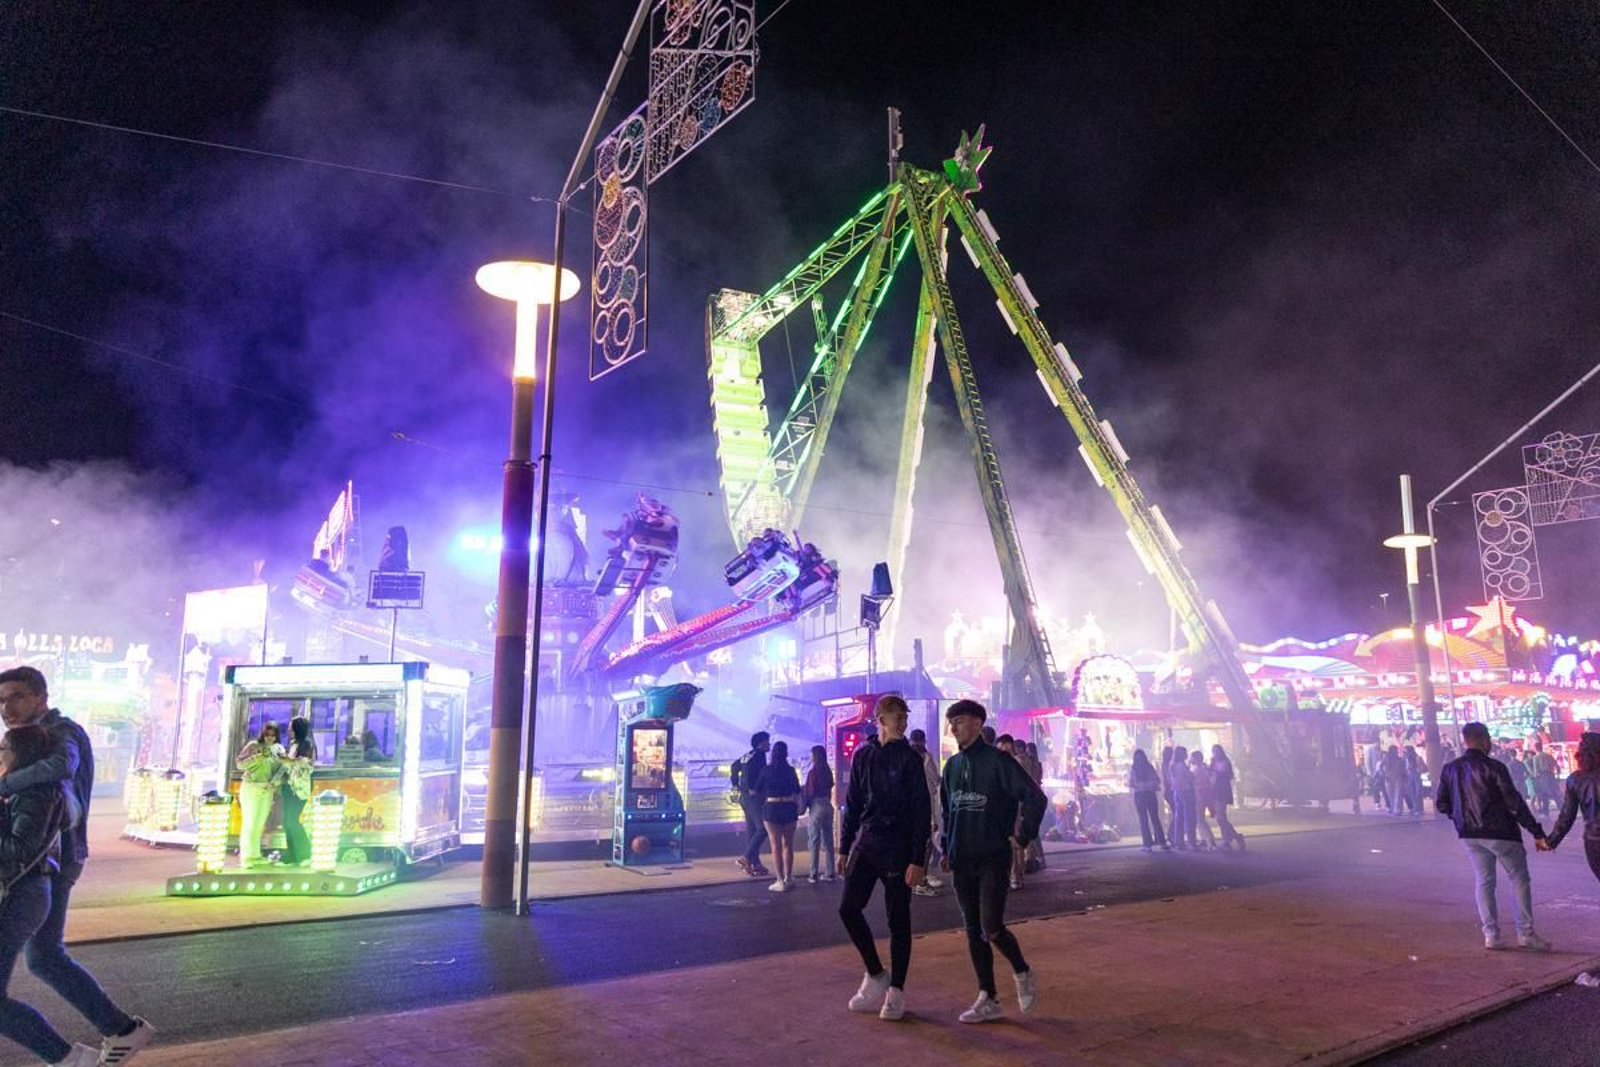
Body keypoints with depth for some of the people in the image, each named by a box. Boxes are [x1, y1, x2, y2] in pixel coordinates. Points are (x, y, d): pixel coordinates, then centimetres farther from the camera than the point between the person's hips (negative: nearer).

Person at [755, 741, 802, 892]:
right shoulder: (791, 771, 1)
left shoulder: (767, 770, -5)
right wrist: (797, 808, 15)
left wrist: (765, 800, 22)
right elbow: (797, 792, 4)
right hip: (789, 808, 3)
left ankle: (781, 881, -1)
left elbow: (758, 791, 3)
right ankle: (788, 878, 17)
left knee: (776, 845, 1)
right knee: (788, 844, 14)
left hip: (771, 808, -3)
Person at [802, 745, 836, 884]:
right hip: (828, 805, 6)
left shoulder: (813, 772, -13)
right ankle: (830, 872, 15)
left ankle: (814, 874, 0)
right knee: (828, 840, 11)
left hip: (817, 806, -6)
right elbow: (830, 787, 10)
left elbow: (810, 792, -10)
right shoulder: (828, 771, 6)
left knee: (814, 841, -1)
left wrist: (804, 805, 5)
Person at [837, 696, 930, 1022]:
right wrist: (844, 848, 9)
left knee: (898, 920, 4)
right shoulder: (863, 755, 5)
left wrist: (917, 860, -14)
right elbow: (852, 805, 11)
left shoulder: (910, 759, -7)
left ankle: (896, 990, 17)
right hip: (865, 843, 4)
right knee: (848, 909, 1)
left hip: (897, 849, -4)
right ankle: (875, 975, 20)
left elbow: (922, 812, -8)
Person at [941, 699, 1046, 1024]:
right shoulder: (952, 765, 10)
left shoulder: (997, 761, -10)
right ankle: (988, 1000, 18)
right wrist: (947, 849, 14)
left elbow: (1035, 797, -12)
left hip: (993, 859, -6)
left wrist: (1023, 837, -10)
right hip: (962, 862, 6)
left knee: (992, 929, -11)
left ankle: (1023, 973, 17)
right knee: (974, 931, 8)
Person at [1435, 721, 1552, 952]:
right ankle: (1525, 932, 10)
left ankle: (1491, 935, 9)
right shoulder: (1493, 767, -14)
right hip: (1500, 833, -4)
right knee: (1519, 879, 10)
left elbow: (1441, 805, 2)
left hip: (1469, 835, 5)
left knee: (1484, 881, 12)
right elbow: (1515, 803, -16)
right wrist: (1537, 833, -12)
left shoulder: (1450, 769, 1)